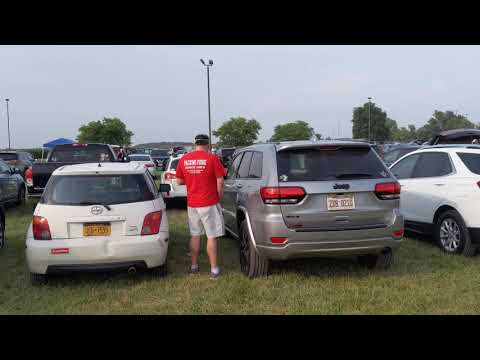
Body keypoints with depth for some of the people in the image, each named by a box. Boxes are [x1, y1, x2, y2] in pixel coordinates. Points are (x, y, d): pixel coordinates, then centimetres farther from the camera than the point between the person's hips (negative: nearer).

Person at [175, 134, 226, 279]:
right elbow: (220, 182, -10)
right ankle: (214, 269, 5)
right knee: (212, 236, 2)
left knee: (195, 235, 16)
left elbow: (179, 181, 10)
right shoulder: (212, 158, -9)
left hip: (192, 204, 4)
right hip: (209, 203, -4)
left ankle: (194, 266, 23)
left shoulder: (184, 159, 3)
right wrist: (220, 199, 3)